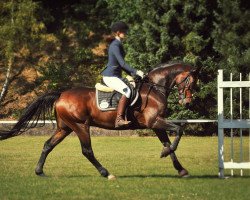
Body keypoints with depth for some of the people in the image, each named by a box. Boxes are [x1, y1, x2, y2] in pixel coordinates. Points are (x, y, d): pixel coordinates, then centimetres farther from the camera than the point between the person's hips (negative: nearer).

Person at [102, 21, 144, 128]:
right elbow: (122, 63, -22)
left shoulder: (118, 45, 17)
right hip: (110, 76, -11)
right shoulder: (115, 45, -14)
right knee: (127, 91, -28)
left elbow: (121, 64, 23)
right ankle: (119, 119, -35)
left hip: (116, 76, 11)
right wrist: (136, 72, -23)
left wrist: (131, 73, 14)